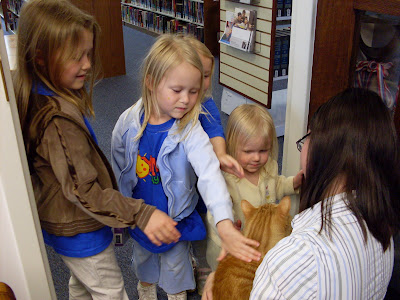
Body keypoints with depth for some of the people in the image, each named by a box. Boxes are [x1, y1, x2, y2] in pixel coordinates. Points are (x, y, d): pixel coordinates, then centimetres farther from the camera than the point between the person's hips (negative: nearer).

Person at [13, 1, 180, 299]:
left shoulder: (36, 97, -4)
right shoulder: (58, 119, -35)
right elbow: (82, 190, -32)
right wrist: (141, 215, -33)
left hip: (57, 222, 9)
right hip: (79, 231, -9)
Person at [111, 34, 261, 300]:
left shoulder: (190, 131, -27)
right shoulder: (129, 122, -17)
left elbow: (210, 174, -41)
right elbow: (118, 166, -1)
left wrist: (225, 225, -54)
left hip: (176, 217, -3)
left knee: (175, 265, 20)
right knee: (143, 257, 28)